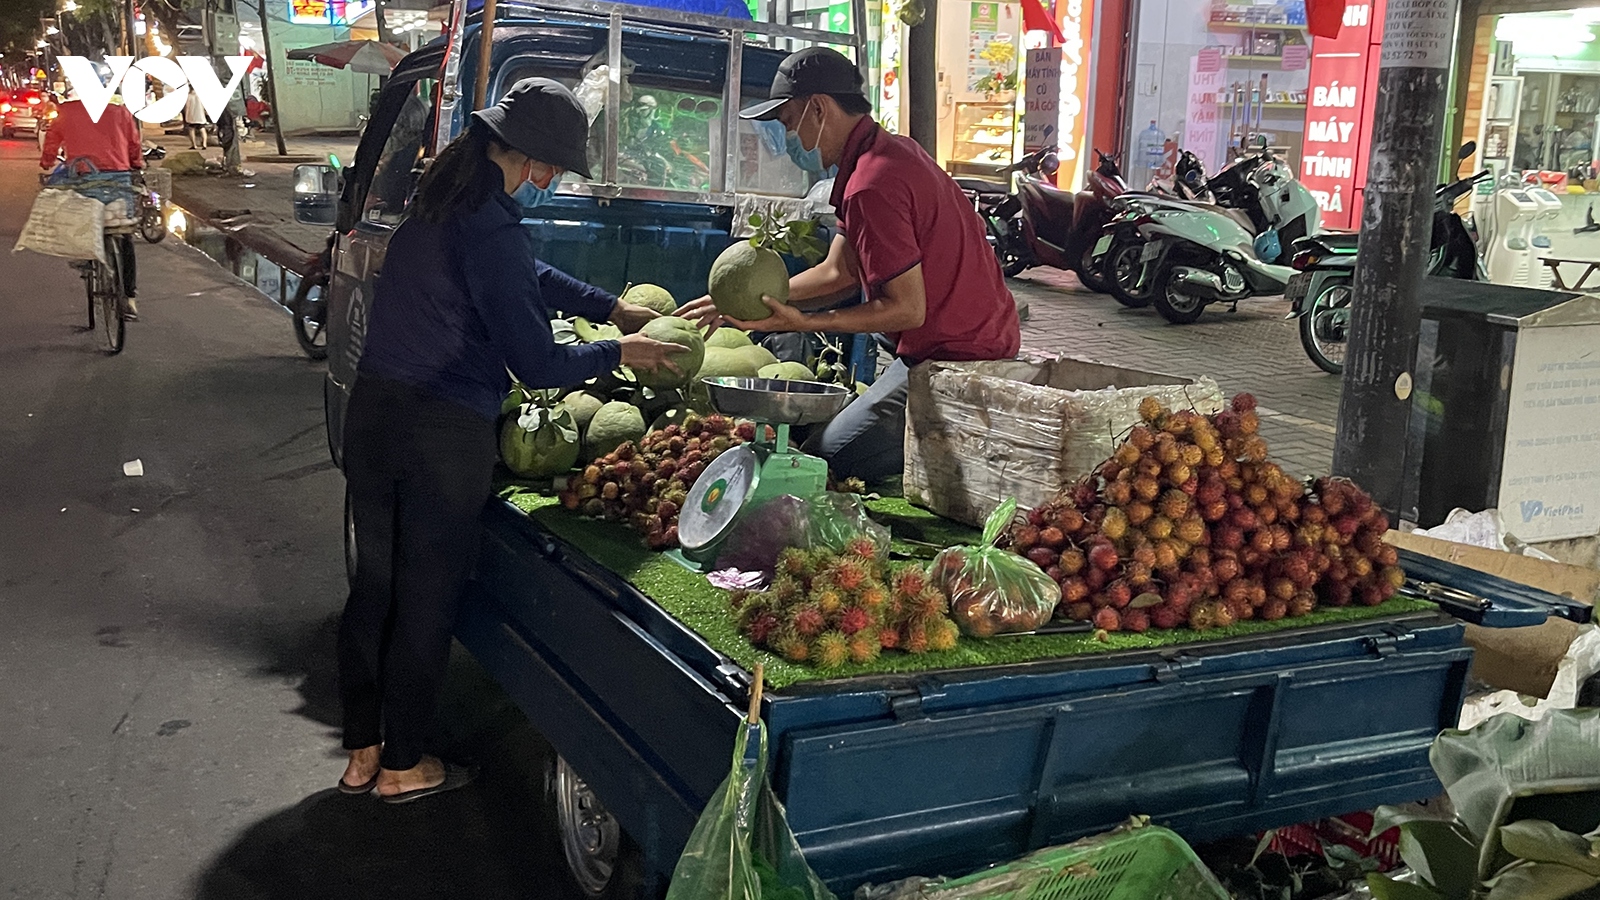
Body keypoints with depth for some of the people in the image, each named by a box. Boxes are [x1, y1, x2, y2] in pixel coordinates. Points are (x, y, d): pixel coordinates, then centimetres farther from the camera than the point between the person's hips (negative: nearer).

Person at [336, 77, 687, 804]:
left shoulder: (440, 199, 9)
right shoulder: (490, 232, -20)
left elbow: (530, 276, 22)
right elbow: (540, 365, -18)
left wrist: (615, 310, 22)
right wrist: (619, 354, -3)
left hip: (373, 410, 8)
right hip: (444, 434, -8)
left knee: (374, 585, 17)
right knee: (427, 599, 7)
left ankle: (361, 751, 30)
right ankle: (403, 765, 22)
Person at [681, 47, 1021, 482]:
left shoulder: (872, 185, -22)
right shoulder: (892, 152, 12)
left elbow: (908, 310, -21)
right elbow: (837, 273, 14)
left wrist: (803, 323, -20)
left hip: (951, 358, -10)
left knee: (824, 463, -8)